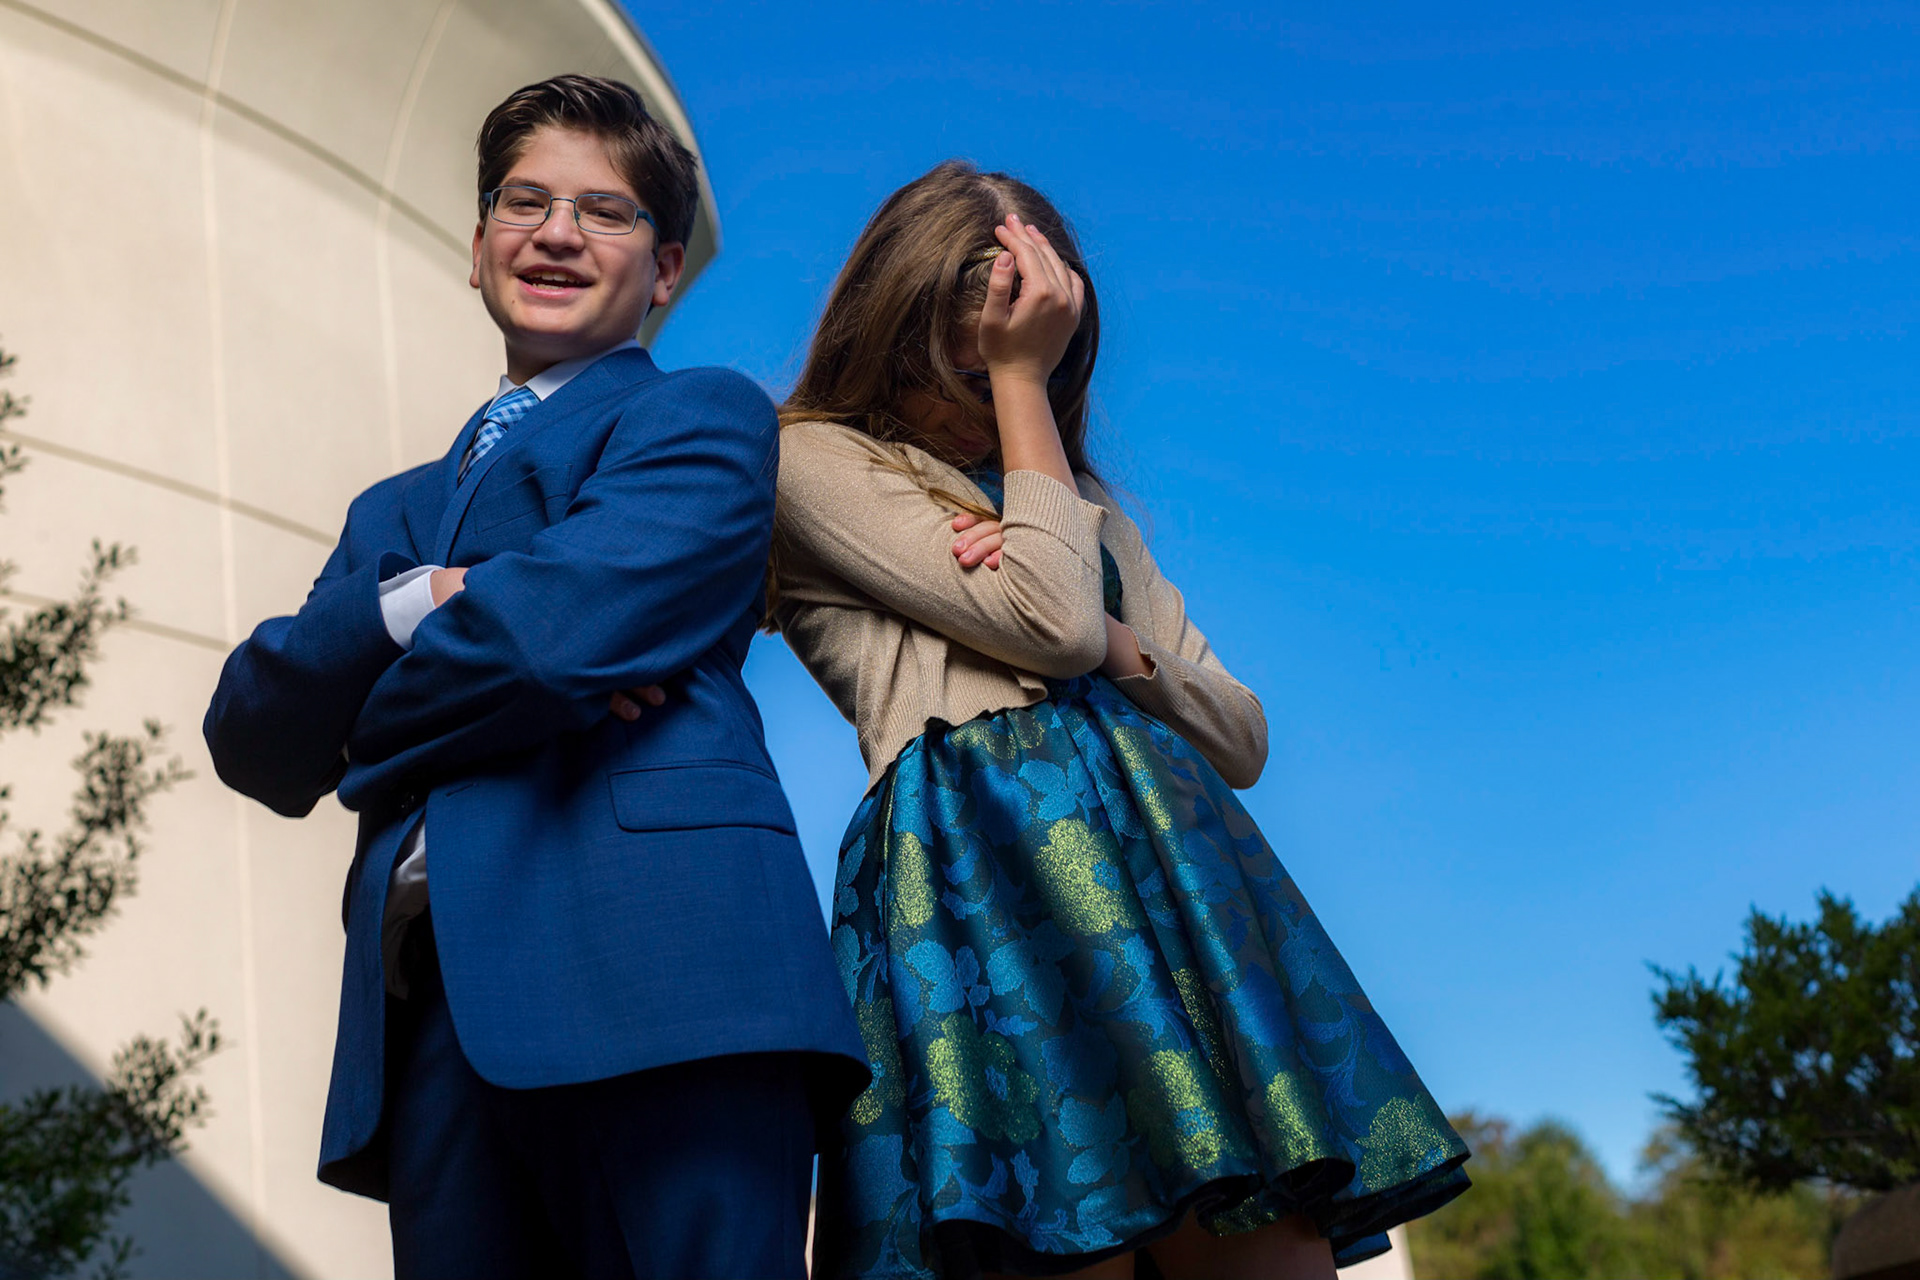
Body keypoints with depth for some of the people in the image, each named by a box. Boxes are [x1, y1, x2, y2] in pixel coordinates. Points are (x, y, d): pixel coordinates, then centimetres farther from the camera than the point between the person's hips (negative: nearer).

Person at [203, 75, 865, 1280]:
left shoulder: (704, 416, 10)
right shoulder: (398, 512, 28)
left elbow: (564, 629, -8)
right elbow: (248, 732, 13)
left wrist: (365, 735, 9)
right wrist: (406, 608, -6)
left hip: (655, 966, -5)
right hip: (430, 1009, 6)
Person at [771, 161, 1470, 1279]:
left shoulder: (1085, 507, 28)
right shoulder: (814, 457, 9)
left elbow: (1243, 738, 21)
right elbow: (1051, 625, -5)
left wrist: (1109, 641, 2)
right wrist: (1016, 377, 4)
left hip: (1166, 842, 5)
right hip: (992, 868, -5)